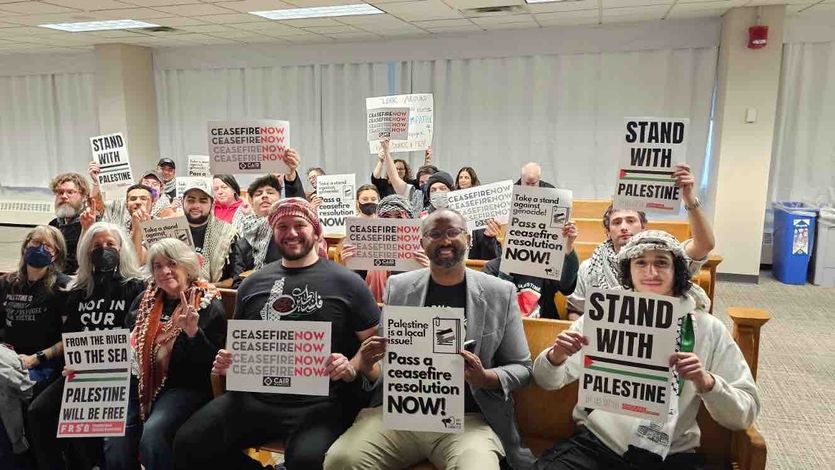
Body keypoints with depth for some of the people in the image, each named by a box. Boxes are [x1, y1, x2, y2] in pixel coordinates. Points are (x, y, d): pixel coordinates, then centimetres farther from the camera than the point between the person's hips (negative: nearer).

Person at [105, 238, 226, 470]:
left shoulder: (209, 306, -5)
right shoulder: (144, 300, 13)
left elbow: (213, 363, -10)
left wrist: (193, 332, -24)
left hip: (184, 388, -5)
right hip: (139, 384, 5)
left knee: (152, 434, -30)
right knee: (114, 444, -19)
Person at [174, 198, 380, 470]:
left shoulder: (345, 282, 2)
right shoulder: (253, 284, 15)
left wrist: (352, 368, -15)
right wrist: (226, 363, 5)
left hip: (321, 401, -4)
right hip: (254, 396, 5)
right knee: (189, 444, -11)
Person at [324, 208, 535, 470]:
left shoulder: (500, 293, 3)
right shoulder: (398, 287, 8)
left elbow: (521, 368, 7)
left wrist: (485, 378, -13)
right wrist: (368, 367, -8)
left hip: (467, 419, -1)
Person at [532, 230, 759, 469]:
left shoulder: (709, 329, 3)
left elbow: (744, 416, 1)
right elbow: (547, 382, 7)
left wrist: (706, 382, -19)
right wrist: (556, 357, -16)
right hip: (596, 444, 0)